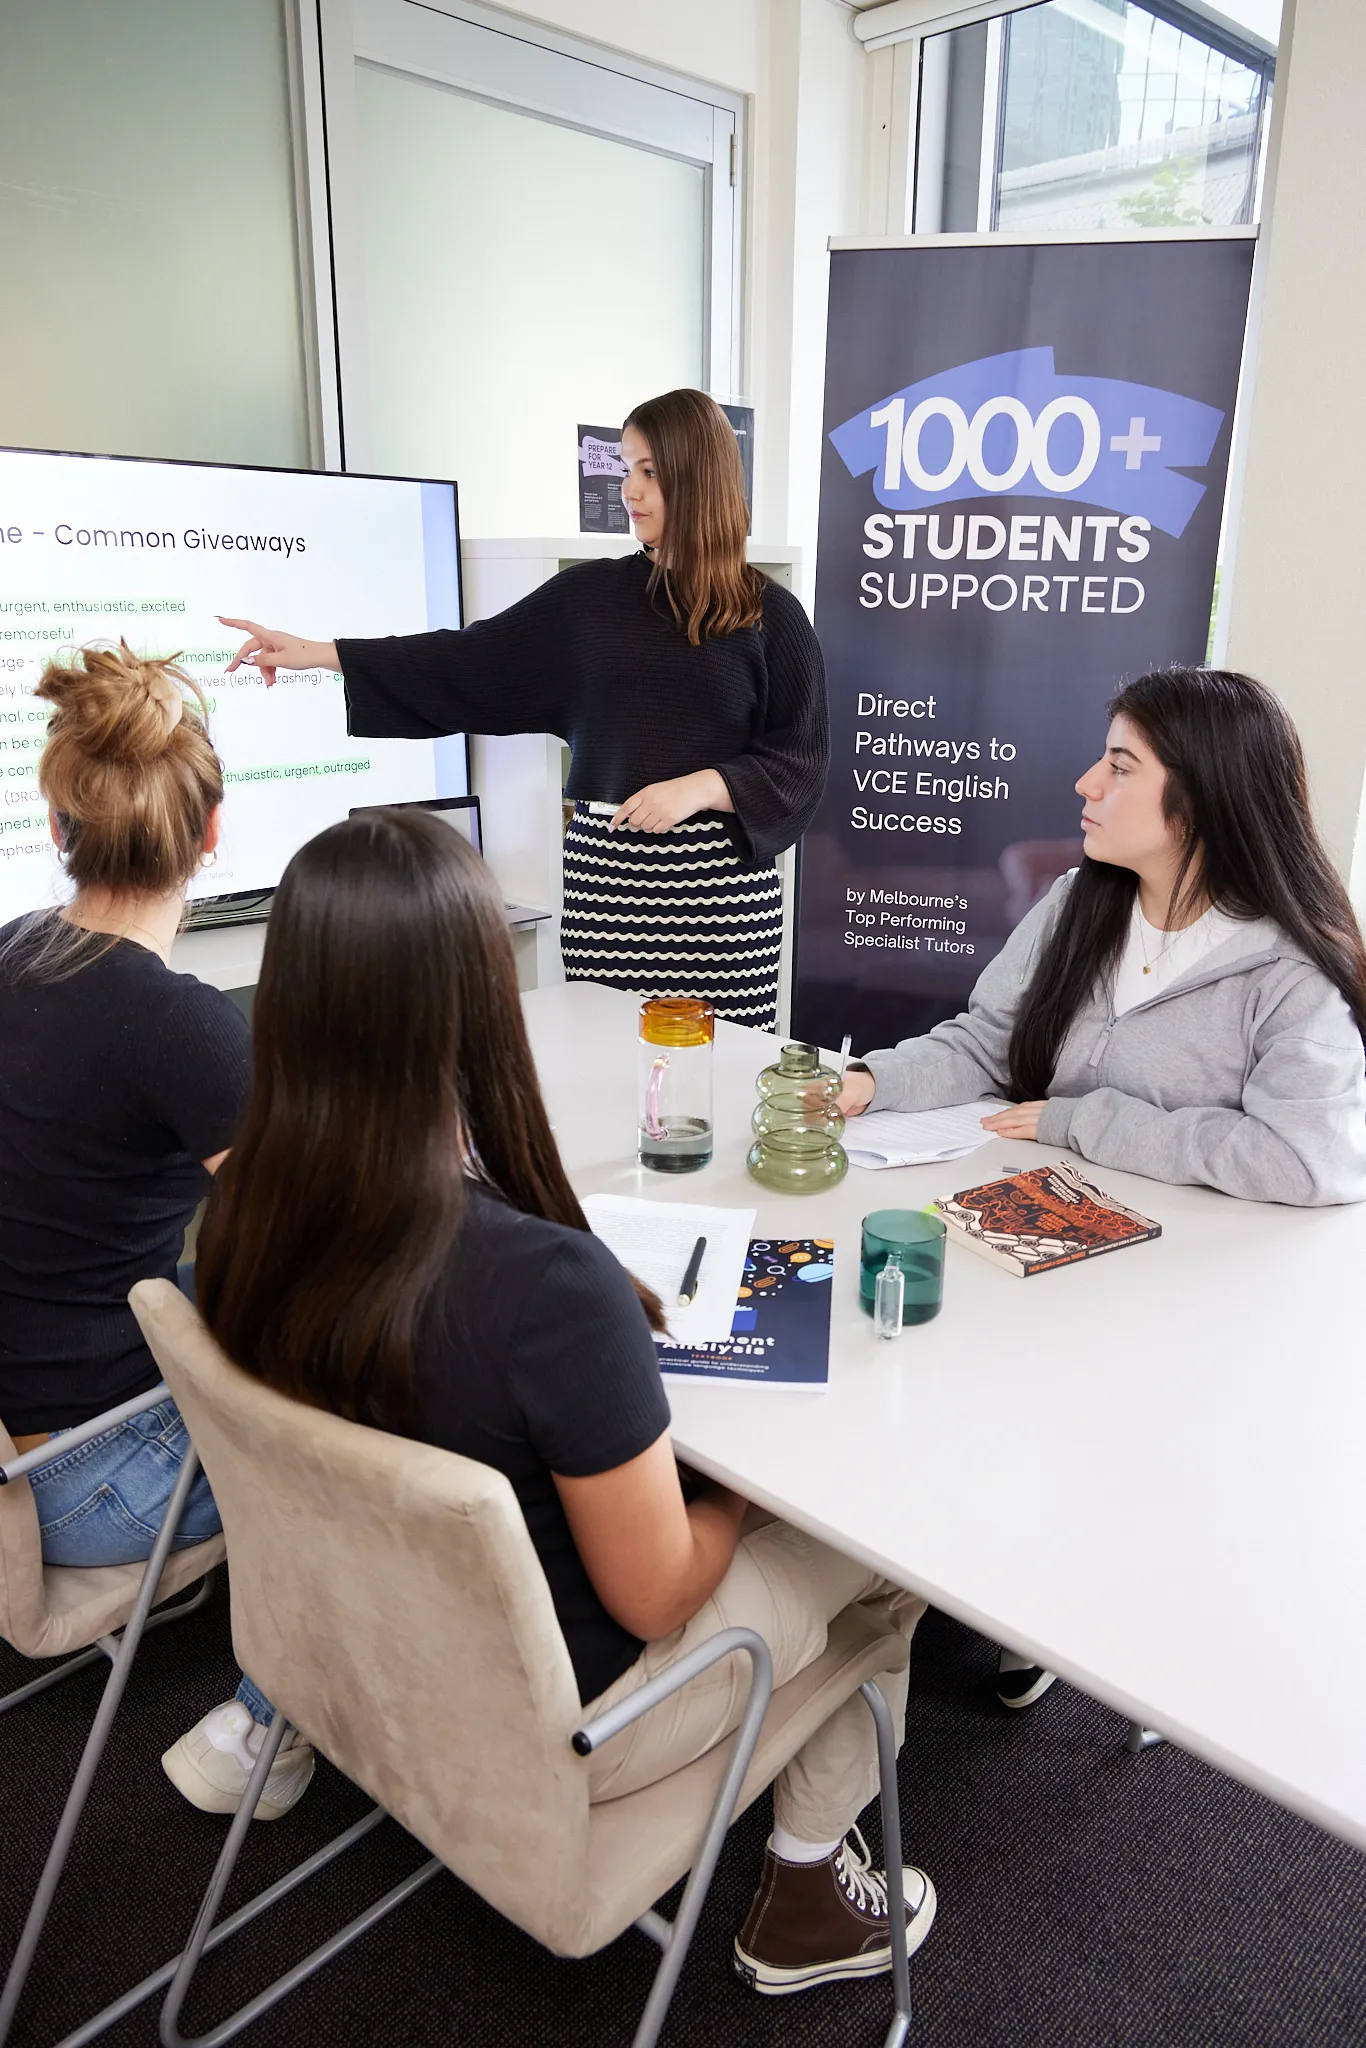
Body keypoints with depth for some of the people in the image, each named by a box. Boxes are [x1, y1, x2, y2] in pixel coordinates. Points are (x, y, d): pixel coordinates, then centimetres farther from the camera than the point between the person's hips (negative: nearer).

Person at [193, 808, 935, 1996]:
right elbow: (656, 1593, -23)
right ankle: (806, 1900, 31)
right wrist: (740, 1496, -4)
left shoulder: (246, 1217, -16)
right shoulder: (549, 1287, -38)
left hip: (366, 1652, 6)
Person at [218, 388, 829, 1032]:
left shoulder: (769, 614, 3)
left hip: (720, 879, -2)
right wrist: (316, 653, 5)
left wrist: (703, 787, -14)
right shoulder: (590, 595, 10)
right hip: (603, 870, 2)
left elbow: (801, 758, 2)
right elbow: (471, 660, 8)